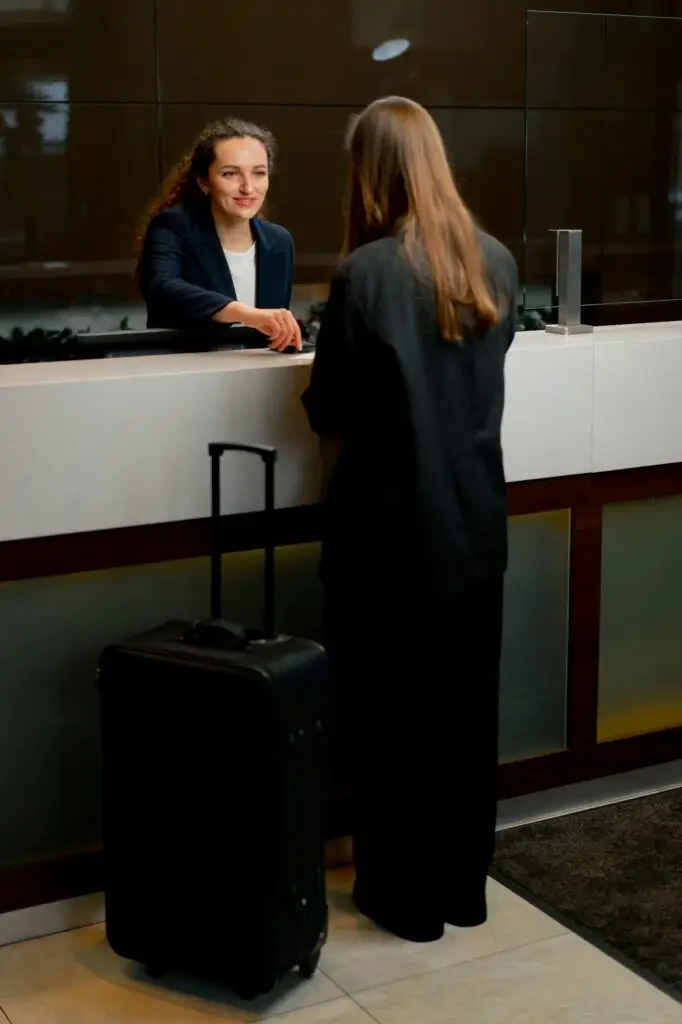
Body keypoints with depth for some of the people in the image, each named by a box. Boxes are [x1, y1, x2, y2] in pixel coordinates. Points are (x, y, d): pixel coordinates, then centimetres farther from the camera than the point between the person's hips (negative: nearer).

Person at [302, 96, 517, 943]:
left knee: (391, 714, 8)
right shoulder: (496, 264, 0)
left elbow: (328, 413, -10)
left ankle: (406, 896, 20)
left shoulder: (367, 273, -17)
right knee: (466, 705, 15)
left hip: (391, 527, -5)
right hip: (474, 521, 6)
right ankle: (464, 885, 29)